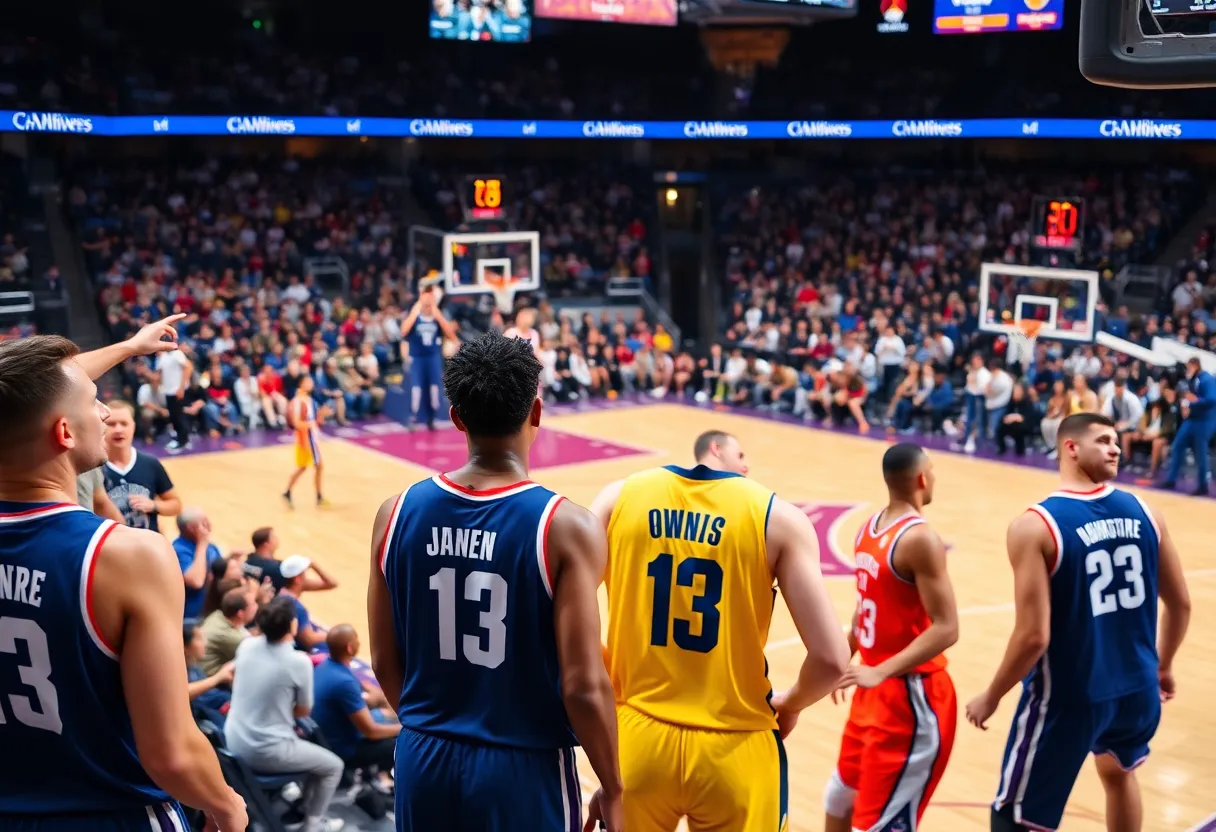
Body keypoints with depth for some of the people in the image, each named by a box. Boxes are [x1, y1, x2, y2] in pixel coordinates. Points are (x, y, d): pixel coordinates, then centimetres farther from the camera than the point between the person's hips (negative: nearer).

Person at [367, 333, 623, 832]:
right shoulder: (566, 528, -17)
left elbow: (386, 663, 4)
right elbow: (583, 686, -17)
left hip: (425, 761, 4)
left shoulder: (397, 514, -5)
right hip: (525, 770, -4)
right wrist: (612, 790, -3)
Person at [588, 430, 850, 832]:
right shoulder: (778, 516, -3)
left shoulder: (622, 495, 2)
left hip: (638, 738, 2)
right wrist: (790, 705, 11)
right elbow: (831, 659, -9)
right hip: (734, 750, -2)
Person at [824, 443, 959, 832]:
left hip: (911, 697, -7)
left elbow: (946, 629, -22)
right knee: (842, 794, 23)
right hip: (877, 689, 8)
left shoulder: (919, 538, -17)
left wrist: (880, 672, -27)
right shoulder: (870, 528, 5)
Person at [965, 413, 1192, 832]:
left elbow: (1033, 637, -20)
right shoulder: (1144, 513, -2)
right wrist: (1162, 667, 26)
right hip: (1137, 687, 5)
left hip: (1068, 697, -5)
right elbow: (1180, 605, 8)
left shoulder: (1035, 526, -17)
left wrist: (990, 698, -5)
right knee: (1119, 772, 36)